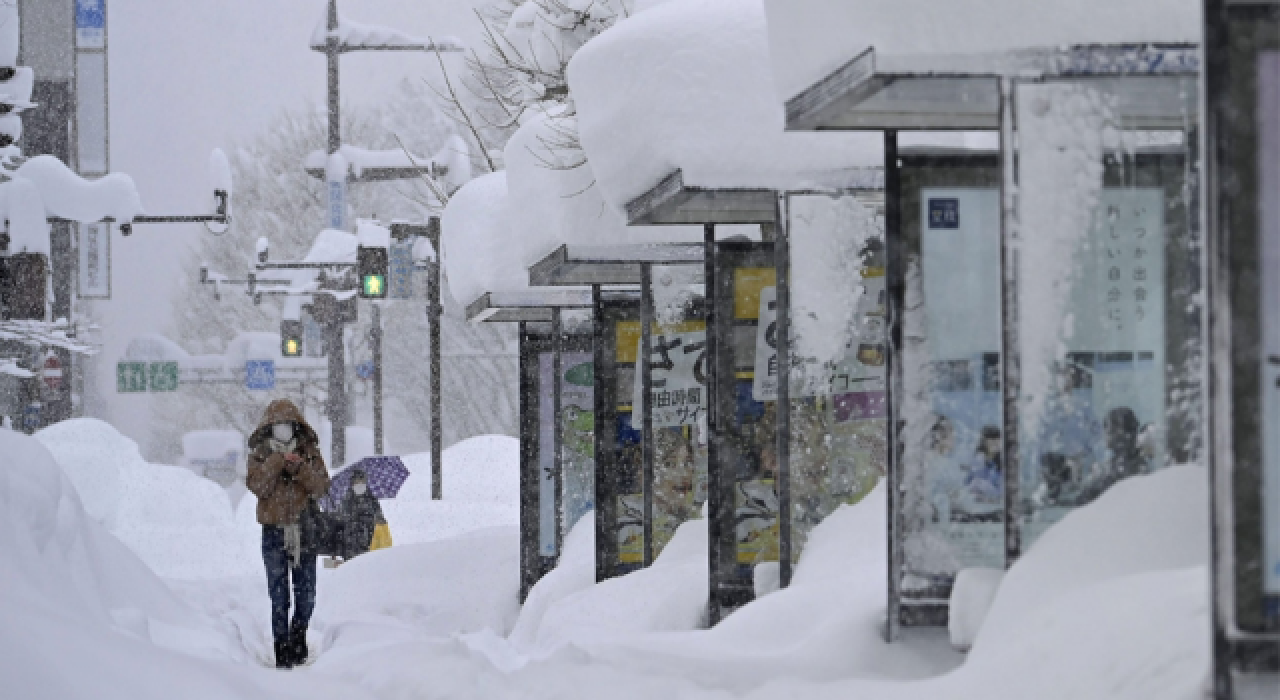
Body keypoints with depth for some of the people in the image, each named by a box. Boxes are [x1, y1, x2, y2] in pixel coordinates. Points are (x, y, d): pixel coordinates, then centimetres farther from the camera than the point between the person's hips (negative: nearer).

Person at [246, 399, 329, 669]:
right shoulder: (260, 452, 4)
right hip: (274, 532, -2)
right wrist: (277, 461, -17)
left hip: (304, 528, 2)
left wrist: (299, 466, -16)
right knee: (279, 595, -4)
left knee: (307, 595, 6)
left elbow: (322, 487, -3)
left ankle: (298, 637, 29)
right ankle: (283, 650, 1)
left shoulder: (309, 451, 7)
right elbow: (257, 486, -10)